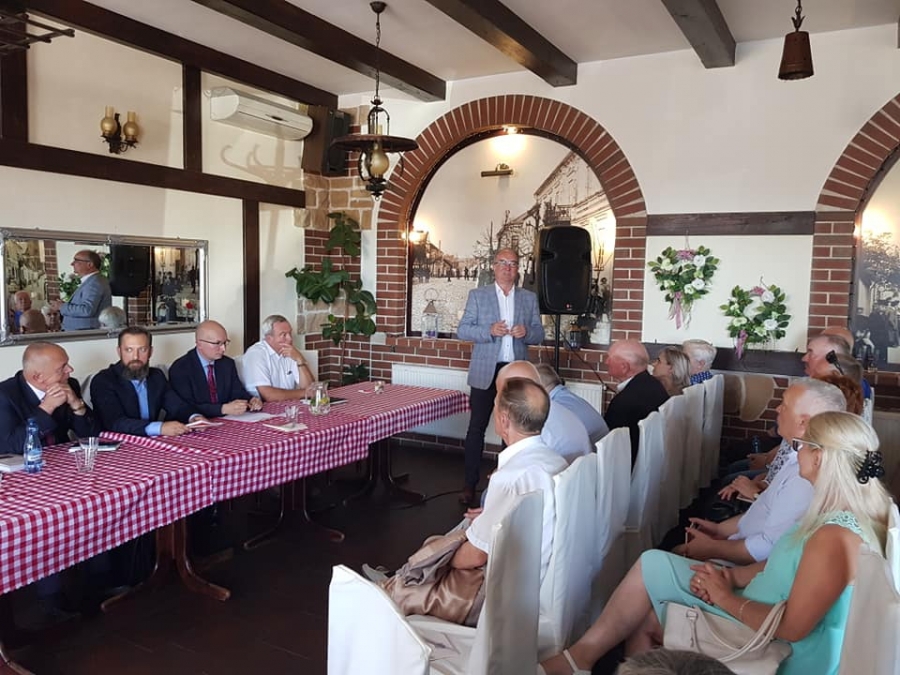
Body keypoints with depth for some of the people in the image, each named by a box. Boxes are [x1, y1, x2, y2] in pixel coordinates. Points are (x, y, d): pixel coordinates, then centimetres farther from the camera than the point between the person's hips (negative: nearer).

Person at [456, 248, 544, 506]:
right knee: (477, 428, 0)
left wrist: (526, 332, -15)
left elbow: (539, 334, 8)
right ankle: (470, 484, 9)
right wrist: (489, 331, -19)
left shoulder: (530, 298, 9)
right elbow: (462, 330, -3)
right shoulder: (477, 295, 3)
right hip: (485, 372, -2)